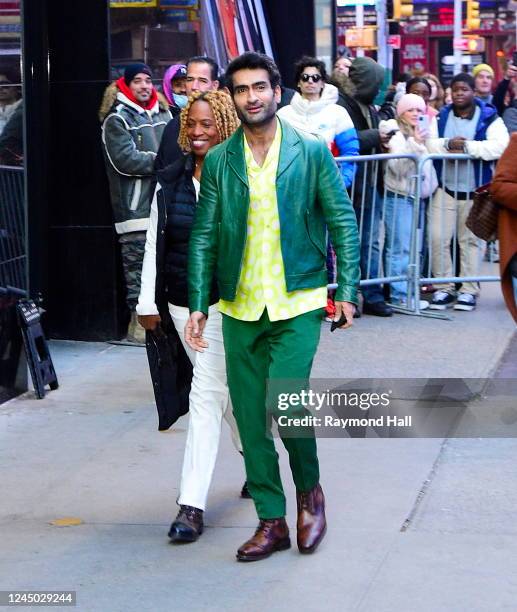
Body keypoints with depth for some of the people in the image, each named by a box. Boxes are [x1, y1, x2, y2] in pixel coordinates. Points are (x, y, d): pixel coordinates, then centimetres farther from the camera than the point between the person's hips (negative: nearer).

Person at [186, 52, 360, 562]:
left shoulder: (312, 152, 0)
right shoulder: (218, 161, 5)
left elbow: (343, 223, 2)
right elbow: (203, 236, 6)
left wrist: (346, 289, -6)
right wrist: (198, 304, -1)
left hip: (298, 303, -3)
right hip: (240, 308, 3)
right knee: (250, 417, 5)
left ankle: (309, 489, 13)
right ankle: (271, 521, 17)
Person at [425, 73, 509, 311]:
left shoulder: (489, 118, -2)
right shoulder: (440, 117, 9)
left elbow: (499, 146, -18)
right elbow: (426, 143, -4)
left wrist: (466, 146, -22)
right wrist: (448, 144, -22)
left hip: (474, 190, -2)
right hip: (444, 188, 2)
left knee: (469, 240, 7)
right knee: (437, 238, -5)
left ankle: (469, 290, 14)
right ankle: (444, 288, 6)